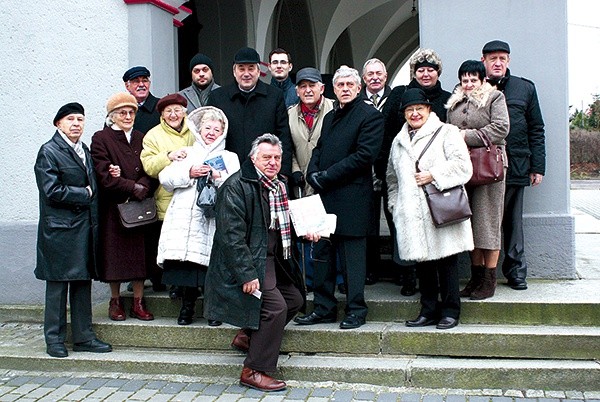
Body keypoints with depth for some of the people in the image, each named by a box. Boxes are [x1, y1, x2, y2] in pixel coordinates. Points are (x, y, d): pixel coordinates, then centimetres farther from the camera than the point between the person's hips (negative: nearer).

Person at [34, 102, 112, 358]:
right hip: (60, 229, -7)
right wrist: (84, 194, -8)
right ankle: (54, 339, 11)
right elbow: (52, 191, -16)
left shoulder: (84, 150, 16)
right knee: (57, 284, 1)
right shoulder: (49, 152, -7)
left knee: (83, 282, 10)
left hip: (85, 228, 7)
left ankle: (83, 336, 18)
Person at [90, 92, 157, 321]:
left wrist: (133, 183, -16)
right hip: (113, 208, -3)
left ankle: (138, 303, 13)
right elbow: (104, 176, -11)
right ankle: (115, 301, 18)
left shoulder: (141, 139, 12)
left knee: (140, 253, 3)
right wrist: (134, 187, -13)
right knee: (115, 254, 3)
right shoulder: (101, 139, -1)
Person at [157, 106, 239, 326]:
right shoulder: (187, 154, 24)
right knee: (188, 263, -3)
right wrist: (189, 173, -3)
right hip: (186, 217, 1)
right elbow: (165, 178, 10)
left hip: (215, 219, -1)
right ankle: (187, 308, 11)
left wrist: (218, 177, -10)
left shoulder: (230, 158, 20)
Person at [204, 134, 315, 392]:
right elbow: (231, 235, -21)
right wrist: (247, 274, -25)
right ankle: (254, 371, -4)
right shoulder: (236, 186, -16)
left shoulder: (280, 185, 11)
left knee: (296, 298, 13)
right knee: (276, 307, -16)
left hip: (272, 260, 9)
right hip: (249, 262, -9)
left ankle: (247, 336, 25)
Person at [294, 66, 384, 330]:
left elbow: (365, 155, -14)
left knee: (352, 256, -2)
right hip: (325, 196, 8)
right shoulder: (330, 117, 21)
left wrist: (327, 176, -14)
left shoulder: (370, 116, -4)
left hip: (352, 199, -7)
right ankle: (324, 308, 19)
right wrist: (313, 174, -1)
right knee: (323, 254, 10)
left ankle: (356, 310, 9)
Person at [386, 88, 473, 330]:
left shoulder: (446, 133, 3)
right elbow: (392, 177, 27)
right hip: (412, 213, 5)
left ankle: (450, 311, 9)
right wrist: (394, 202, 17)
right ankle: (429, 310, 17)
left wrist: (433, 175, -13)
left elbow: (462, 165, -8)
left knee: (446, 261, -1)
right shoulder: (399, 141, 21)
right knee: (422, 261, 8)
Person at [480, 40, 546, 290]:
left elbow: (536, 130, 11)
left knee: (513, 221, 8)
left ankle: (516, 271, 18)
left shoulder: (525, 88, 12)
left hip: (515, 166, 1)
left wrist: (537, 167, 5)